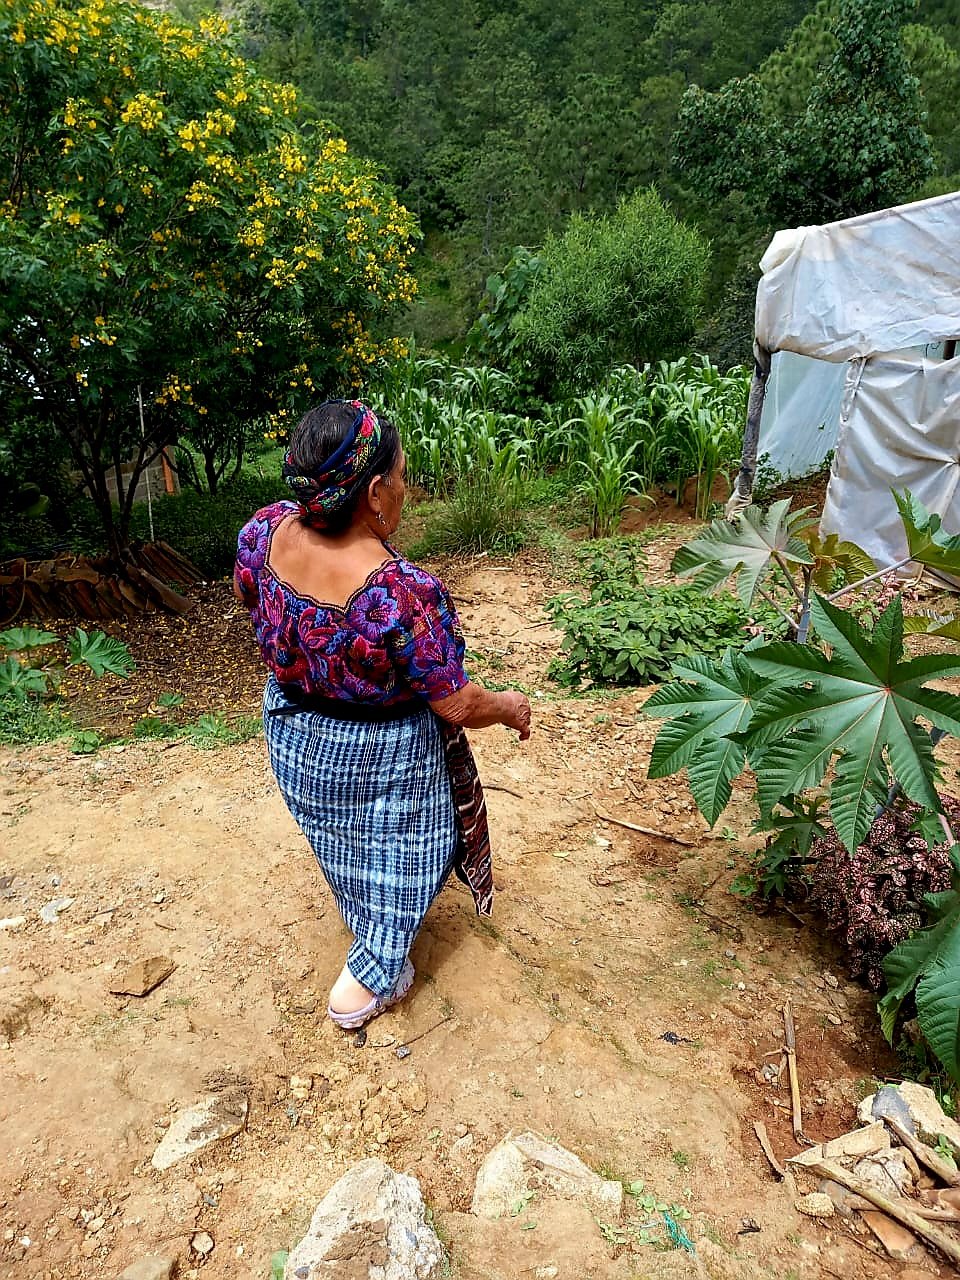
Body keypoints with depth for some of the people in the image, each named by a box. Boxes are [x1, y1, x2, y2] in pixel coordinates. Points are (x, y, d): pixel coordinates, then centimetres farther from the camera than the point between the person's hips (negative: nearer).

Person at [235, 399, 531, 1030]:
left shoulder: (263, 532, -21)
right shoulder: (404, 594, -39)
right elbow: (458, 705, -27)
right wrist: (512, 706, -6)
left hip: (294, 735, 7)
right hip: (381, 756, -6)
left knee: (344, 841, 32)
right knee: (398, 859, 22)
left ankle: (368, 936, 61)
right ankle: (368, 982, 39)